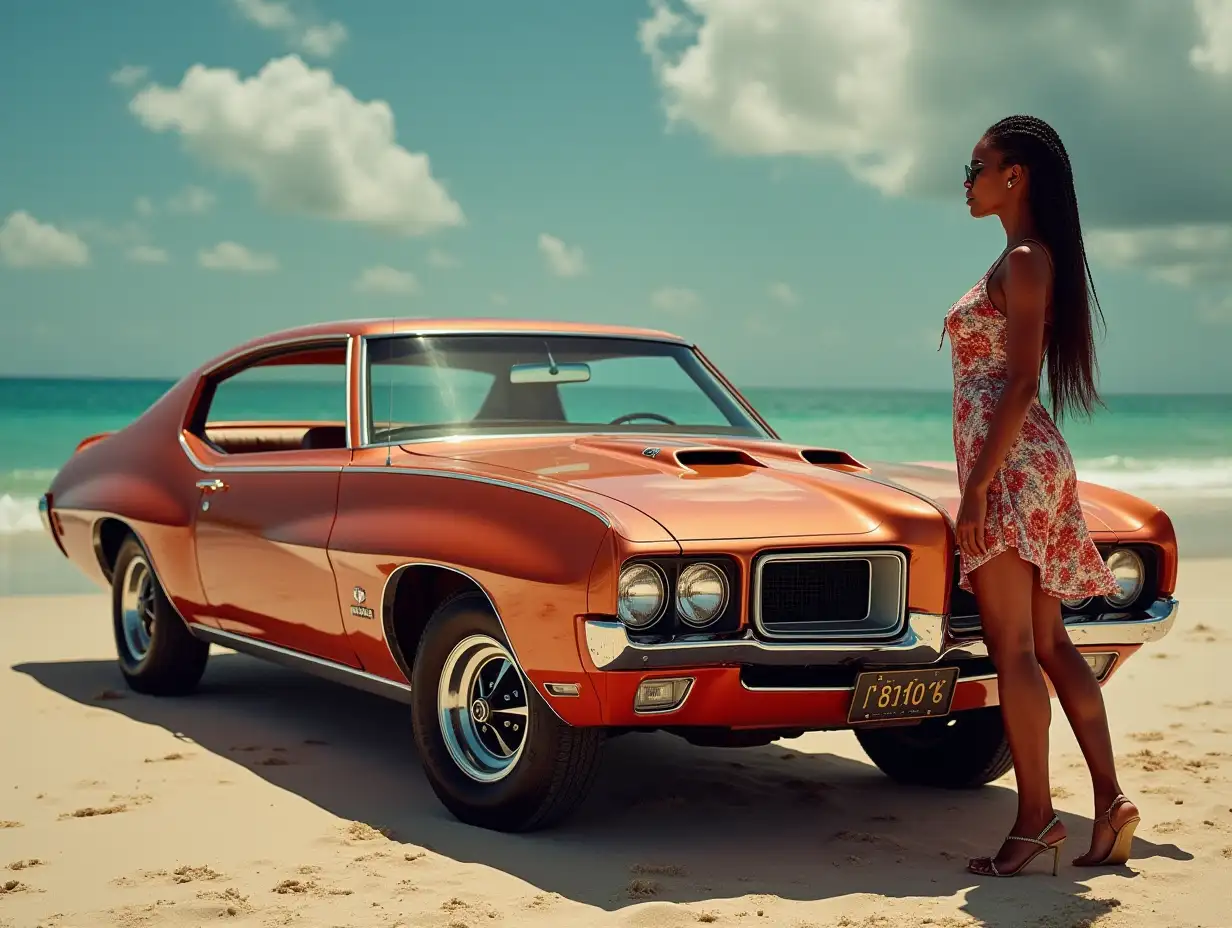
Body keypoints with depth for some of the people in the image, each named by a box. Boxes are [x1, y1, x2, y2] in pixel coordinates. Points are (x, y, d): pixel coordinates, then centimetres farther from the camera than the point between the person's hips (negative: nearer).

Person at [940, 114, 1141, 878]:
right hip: (1024, 463, 10)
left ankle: (1036, 817, -2)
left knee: (1014, 648, -6)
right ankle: (1110, 801, 11)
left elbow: (1022, 382, -18)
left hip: (1012, 464, -10)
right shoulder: (1028, 261, 18)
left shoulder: (1025, 261, -11)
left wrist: (978, 487, -21)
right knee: (1048, 643, 10)